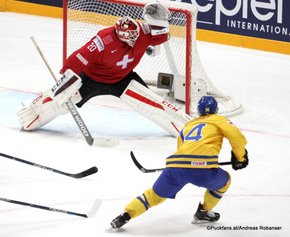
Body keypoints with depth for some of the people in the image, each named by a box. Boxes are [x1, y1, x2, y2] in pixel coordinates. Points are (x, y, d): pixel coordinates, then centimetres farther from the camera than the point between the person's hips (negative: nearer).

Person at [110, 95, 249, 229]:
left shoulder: (189, 124, 34)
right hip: (202, 166, -4)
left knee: (155, 194, 19)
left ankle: (125, 216, 4)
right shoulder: (219, 119, 21)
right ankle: (203, 212, 29)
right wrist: (241, 157, 21)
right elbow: (236, 136, 7)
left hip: (175, 165, 4)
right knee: (224, 181, 27)